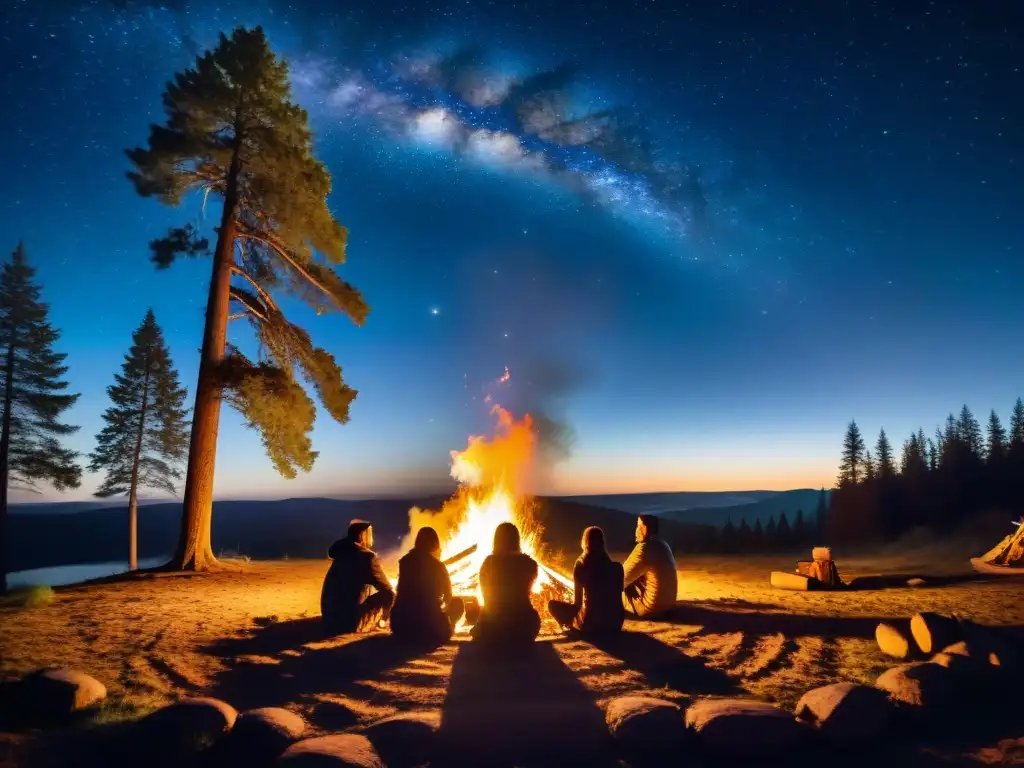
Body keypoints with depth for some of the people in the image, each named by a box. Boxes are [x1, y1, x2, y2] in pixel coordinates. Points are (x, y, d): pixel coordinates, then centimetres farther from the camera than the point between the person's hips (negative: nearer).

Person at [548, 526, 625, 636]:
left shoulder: (581, 565, -8)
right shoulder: (616, 567, 1)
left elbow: (577, 602, -4)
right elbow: (616, 597, 12)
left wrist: (569, 622, 16)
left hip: (590, 623, -3)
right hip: (615, 624, 3)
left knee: (553, 604, 11)